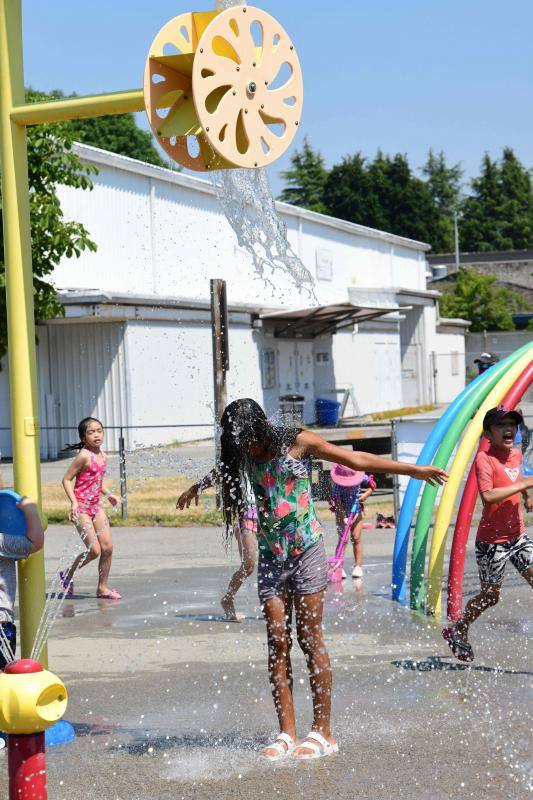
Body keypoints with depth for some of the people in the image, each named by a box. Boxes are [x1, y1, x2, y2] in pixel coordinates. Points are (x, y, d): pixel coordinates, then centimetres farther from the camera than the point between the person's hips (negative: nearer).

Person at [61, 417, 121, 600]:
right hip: (81, 508, -7)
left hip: (96, 506, 7)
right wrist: (74, 502, -23)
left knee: (108, 547, 1)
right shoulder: (84, 456, -15)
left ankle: (103, 587, 12)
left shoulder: (101, 455, 8)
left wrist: (108, 494, 10)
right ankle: (68, 575, 15)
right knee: (94, 550, -8)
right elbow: (67, 479, -14)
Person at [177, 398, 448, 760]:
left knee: (310, 640, -6)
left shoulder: (298, 443, -7)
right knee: (277, 642, -2)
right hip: (271, 556, 5)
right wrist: (198, 487, 52)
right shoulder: (245, 455, 7)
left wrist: (413, 470, -6)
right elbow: (225, 470, 33)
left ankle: (323, 733, -1)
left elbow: (357, 460, -5)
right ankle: (287, 734, 0)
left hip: (306, 551, -5)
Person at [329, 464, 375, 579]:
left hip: (356, 510, 2)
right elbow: (337, 502, -24)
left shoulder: (361, 477, -16)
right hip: (342, 512, -2)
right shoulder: (337, 484, -24)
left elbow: (372, 485, 2)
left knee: (356, 538, 0)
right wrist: (343, 517, -31)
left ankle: (358, 566, 6)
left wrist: (366, 495, -17)